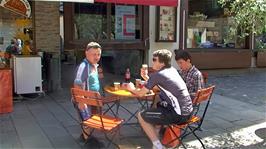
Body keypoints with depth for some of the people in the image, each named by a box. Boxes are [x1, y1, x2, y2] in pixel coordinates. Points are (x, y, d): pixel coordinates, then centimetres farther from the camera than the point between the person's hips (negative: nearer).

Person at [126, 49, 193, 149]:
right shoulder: (173, 70, 12)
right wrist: (146, 77, 15)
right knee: (157, 105, 30)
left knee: (141, 116, 5)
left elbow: (141, 94, -2)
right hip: (188, 111, 9)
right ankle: (155, 132, 32)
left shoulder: (157, 74, -10)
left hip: (178, 115, -9)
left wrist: (132, 89, 17)